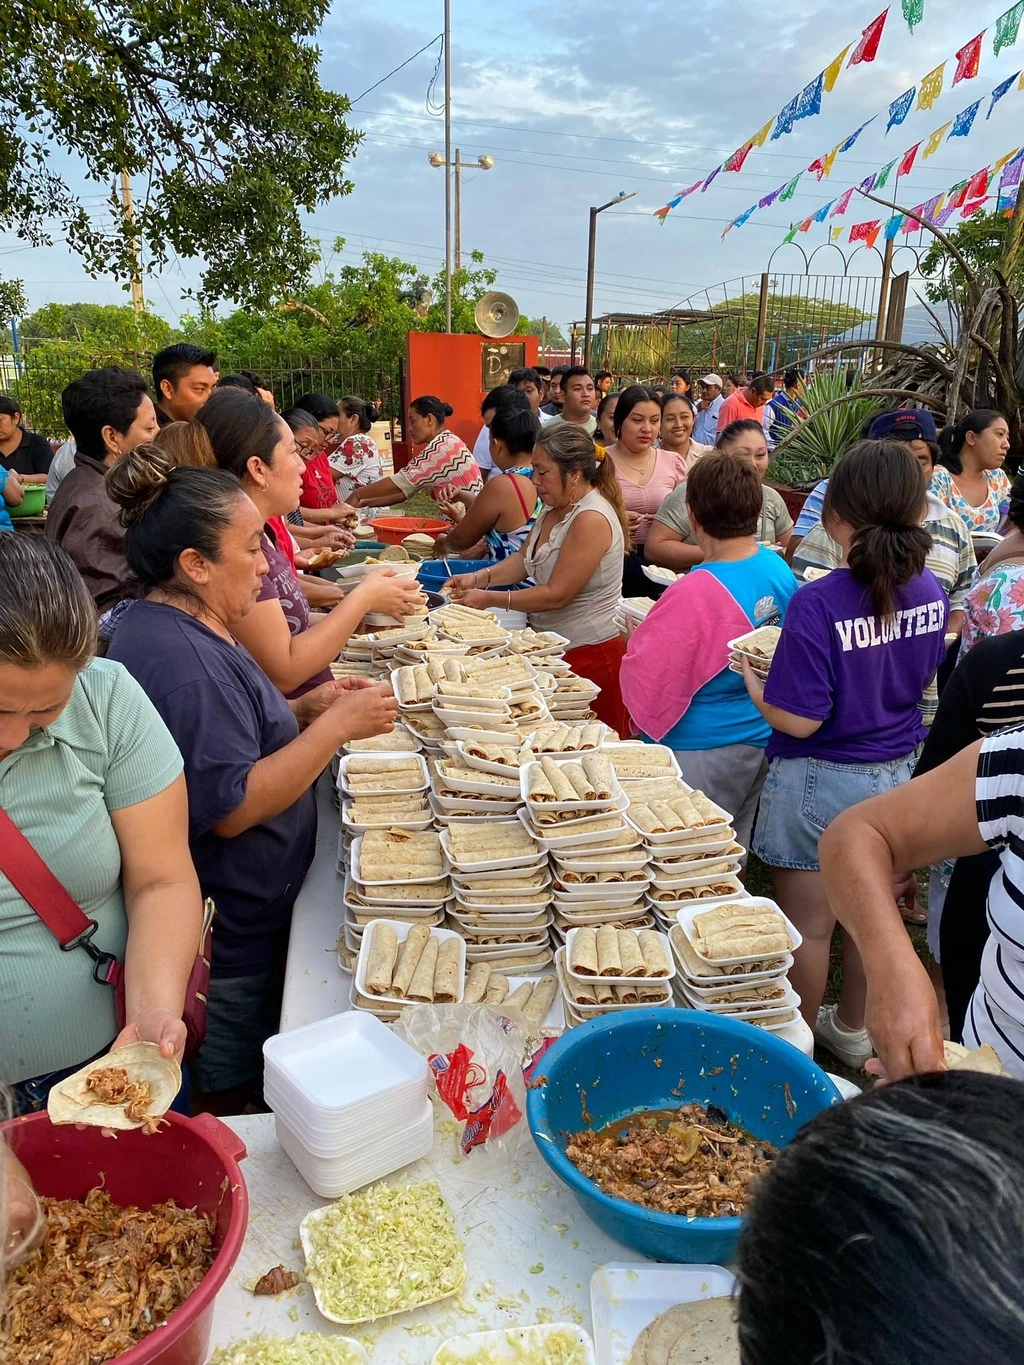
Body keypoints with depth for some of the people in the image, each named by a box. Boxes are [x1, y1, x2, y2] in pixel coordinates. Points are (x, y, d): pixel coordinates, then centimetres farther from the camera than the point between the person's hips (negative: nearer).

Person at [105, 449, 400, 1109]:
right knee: (232, 1090, 13)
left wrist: (306, 708, 3)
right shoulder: (180, 657, -27)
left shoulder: (187, 631, 6)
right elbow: (229, 807, -27)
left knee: (240, 1079, 26)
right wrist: (336, 727, -23)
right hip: (229, 927, -10)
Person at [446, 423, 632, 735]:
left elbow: (557, 595, -23)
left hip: (588, 656, -9)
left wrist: (489, 598, -18)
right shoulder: (554, 509, 8)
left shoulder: (592, 519, -22)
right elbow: (524, 558, 12)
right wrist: (479, 577, -5)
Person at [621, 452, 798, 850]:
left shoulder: (694, 593, -27)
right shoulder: (780, 570, -3)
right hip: (761, 741, 8)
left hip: (701, 753, -8)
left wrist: (638, 636, -1)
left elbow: (642, 679, -20)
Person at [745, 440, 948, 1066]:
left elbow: (797, 720, -25)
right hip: (897, 773, 6)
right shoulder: (932, 592, -6)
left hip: (820, 781, -6)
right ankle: (854, 1030, 44)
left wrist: (749, 674, -8)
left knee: (808, 924, 12)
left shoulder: (820, 603, -27)